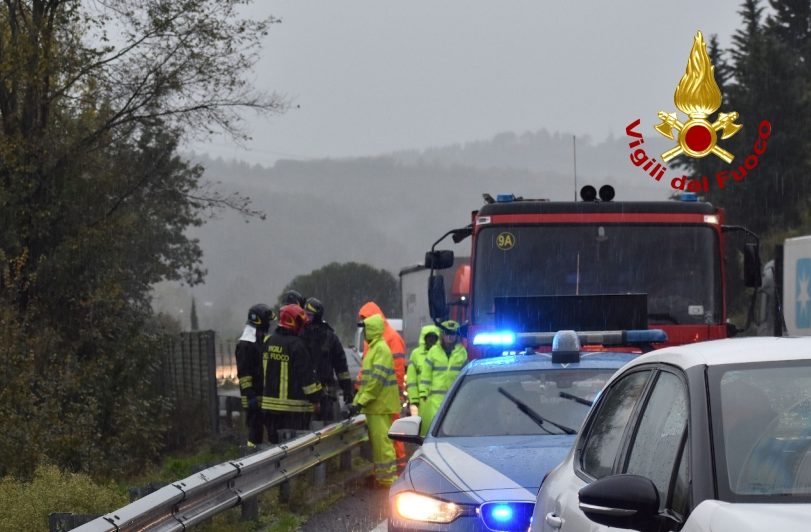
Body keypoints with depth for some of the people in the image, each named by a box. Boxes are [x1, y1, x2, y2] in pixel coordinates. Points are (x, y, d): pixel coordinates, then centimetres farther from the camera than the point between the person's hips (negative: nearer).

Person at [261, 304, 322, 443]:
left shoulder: (268, 341, 8)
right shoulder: (296, 345, -15)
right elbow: (307, 375, -14)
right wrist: (316, 398, -6)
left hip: (270, 403, 7)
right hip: (294, 406, -7)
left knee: (275, 442, 13)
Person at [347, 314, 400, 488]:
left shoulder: (381, 349, -13)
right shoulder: (373, 348, 19)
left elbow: (377, 380, -21)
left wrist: (361, 401, -22)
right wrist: (357, 401, 19)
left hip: (380, 405, -10)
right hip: (374, 406, 10)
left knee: (381, 440, -8)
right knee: (376, 441, 13)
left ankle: (388, 477, -6)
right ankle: (381, 474, 18)